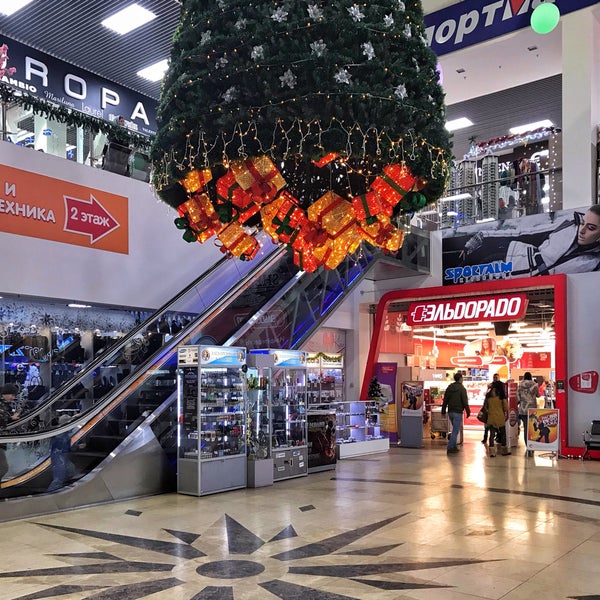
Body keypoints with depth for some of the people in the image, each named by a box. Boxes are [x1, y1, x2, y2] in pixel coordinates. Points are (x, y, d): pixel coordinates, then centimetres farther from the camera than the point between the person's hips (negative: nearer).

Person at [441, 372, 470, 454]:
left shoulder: (449, 387, 10)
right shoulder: (461, 388, -10)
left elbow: (445, 400, 13)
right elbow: (465, 401, -12)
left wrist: (443, 410, 18)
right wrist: (468, 411, -5)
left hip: (450, 412, 7)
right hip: (458, 412, -7)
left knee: (455, 429, 20)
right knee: (455, 430, -3)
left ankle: (453, 446, 16)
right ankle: (450, 448, -6)